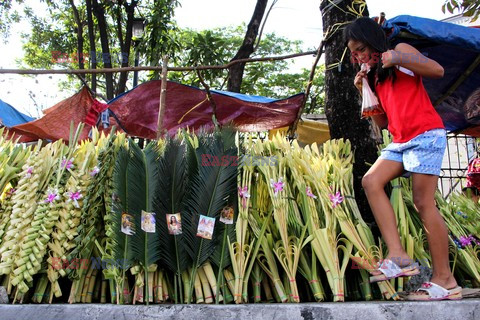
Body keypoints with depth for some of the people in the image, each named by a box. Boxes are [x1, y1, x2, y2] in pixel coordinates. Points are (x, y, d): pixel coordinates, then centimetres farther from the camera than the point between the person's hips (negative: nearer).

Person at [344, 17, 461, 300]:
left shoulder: (400, 50, 4)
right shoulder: (375, 76, 21)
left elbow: (437, 70, -11)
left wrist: (397, 58, -17)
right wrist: (365, 91, 9)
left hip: (426, 135, -7)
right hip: (400, 141, 7)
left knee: (423, 202, -11)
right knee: (371, 181, -13)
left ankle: (445, 279, -3)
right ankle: (398, 256, -17)